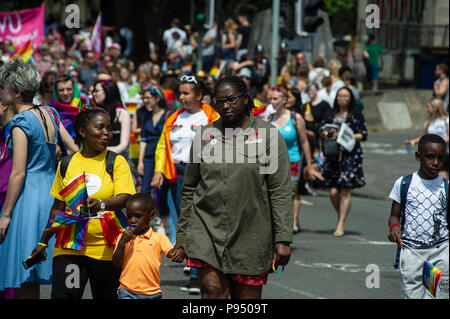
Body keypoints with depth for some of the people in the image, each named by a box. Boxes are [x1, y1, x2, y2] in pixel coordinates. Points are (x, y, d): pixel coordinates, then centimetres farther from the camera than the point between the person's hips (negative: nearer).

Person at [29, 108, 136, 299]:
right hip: (69, 246, 2)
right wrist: (43, 241, 19)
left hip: (105, 248, -2)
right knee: (62, 295, -12)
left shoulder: (117, 162, 2)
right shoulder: (66, 164, 11)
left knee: (106, 296, 4)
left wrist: (100, 204, -33)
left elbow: (123, 199, -12)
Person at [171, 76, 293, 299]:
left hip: (251, 235, -1)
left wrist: (283, 239, -10)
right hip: (207, 228, 1)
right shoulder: (205, 135, 9)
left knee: (247, 296, 4)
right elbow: (189, 189, 15)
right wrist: (182, 234, 13)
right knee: (212, 291, -14)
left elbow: (280, 192, -4)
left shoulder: (268, 135, 0)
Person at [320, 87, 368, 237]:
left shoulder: (356, 115, 5)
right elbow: (322, 131, 16)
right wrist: (325, 133, -6)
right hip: (332, 155, 3)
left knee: (345, 190, -8)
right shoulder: (331, 115, 15)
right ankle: (341, 216, 21)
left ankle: (341, 224, -4)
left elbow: (363, 135, 1)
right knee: (333, 191, -3)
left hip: (351, 155, -3)